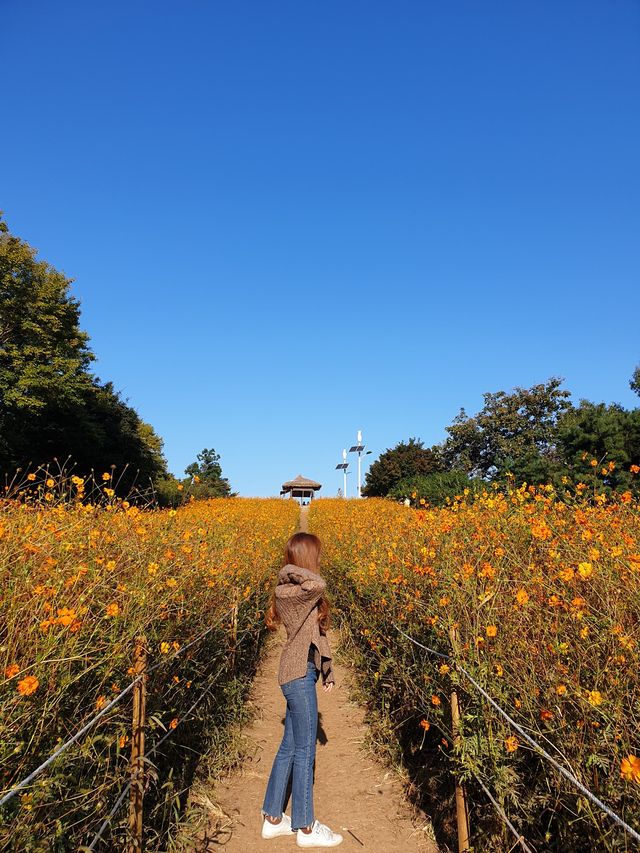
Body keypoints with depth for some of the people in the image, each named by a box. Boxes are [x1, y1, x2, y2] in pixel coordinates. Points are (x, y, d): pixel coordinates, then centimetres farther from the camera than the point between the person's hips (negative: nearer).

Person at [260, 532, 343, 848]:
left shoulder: (305, 595, 10)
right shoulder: (287, 592, -19)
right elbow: (319, 584, -38)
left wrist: (327, 670, 15)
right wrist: (289, 570, -21)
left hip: (301, 673, 9)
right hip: (299, 674, -9)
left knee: (289, 747, 17)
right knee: (304, 751, 3)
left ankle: (273, 818, 29)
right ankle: (305, 828, 18)